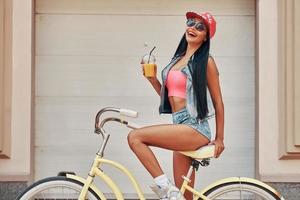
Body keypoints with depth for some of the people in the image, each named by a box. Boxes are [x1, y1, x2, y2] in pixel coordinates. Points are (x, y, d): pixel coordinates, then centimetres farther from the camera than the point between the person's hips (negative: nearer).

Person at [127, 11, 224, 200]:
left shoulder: (205, 61, -3)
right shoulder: (178, 58, 18)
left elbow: (218, 102, -1)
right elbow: (169, 97, 19)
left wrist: (220, 138, -1)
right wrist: (152, 78, 6)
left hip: (194, 127, -7)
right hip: (180, 128, 7)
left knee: (135, 137, -19)